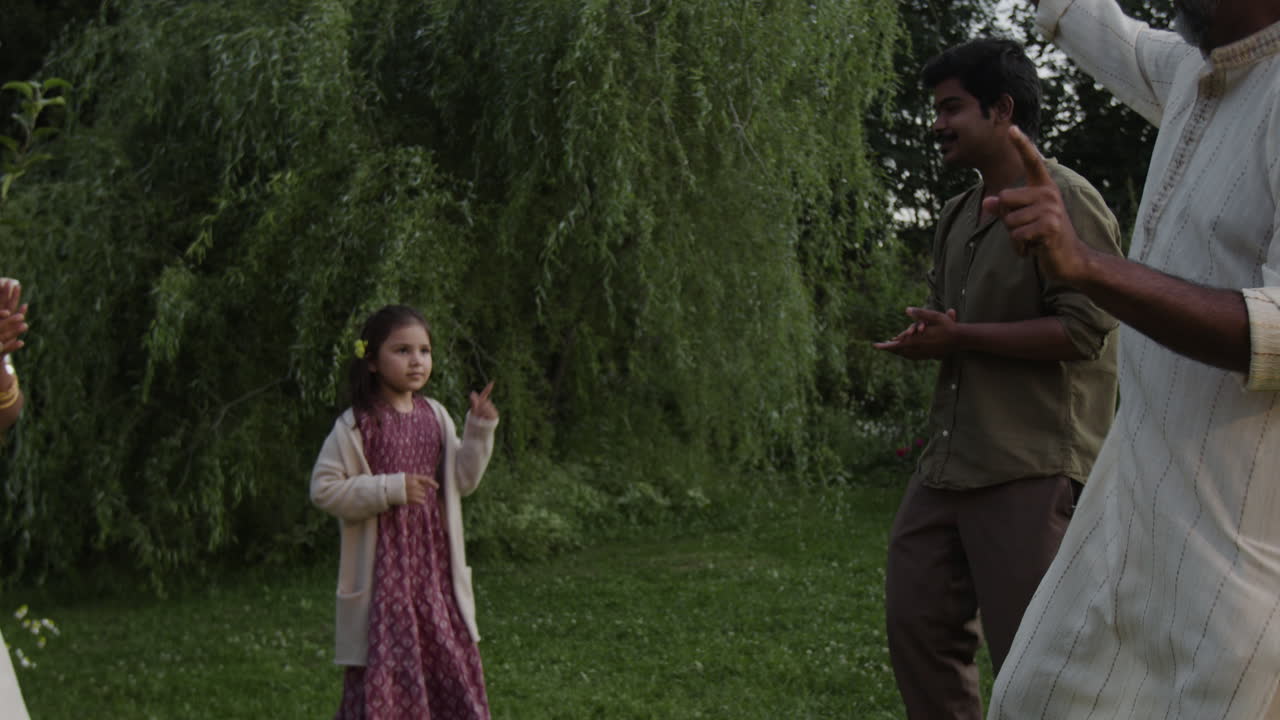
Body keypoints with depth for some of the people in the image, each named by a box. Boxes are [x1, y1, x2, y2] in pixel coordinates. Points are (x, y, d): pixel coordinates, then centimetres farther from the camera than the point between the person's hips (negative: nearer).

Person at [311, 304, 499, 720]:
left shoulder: (435, 416, 7)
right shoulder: (356, 425, -11)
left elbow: (462, 480, 10)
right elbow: (324, 489, -14)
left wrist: (479, 430, -3)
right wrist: (392, 489, -20)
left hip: (434, 564, 6)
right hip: (382, 567, -6)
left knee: (453, 658, 12)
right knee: (382, 665, -3)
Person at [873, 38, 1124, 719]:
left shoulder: (1065, 201, -8)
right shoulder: (955, 217, 17)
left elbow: (1082, 329, -16)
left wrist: (961, 337, -16)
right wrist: (923, 337, 0)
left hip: (1031, 466, -8)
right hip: (949, 459, 9)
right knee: (917, 619, 8)